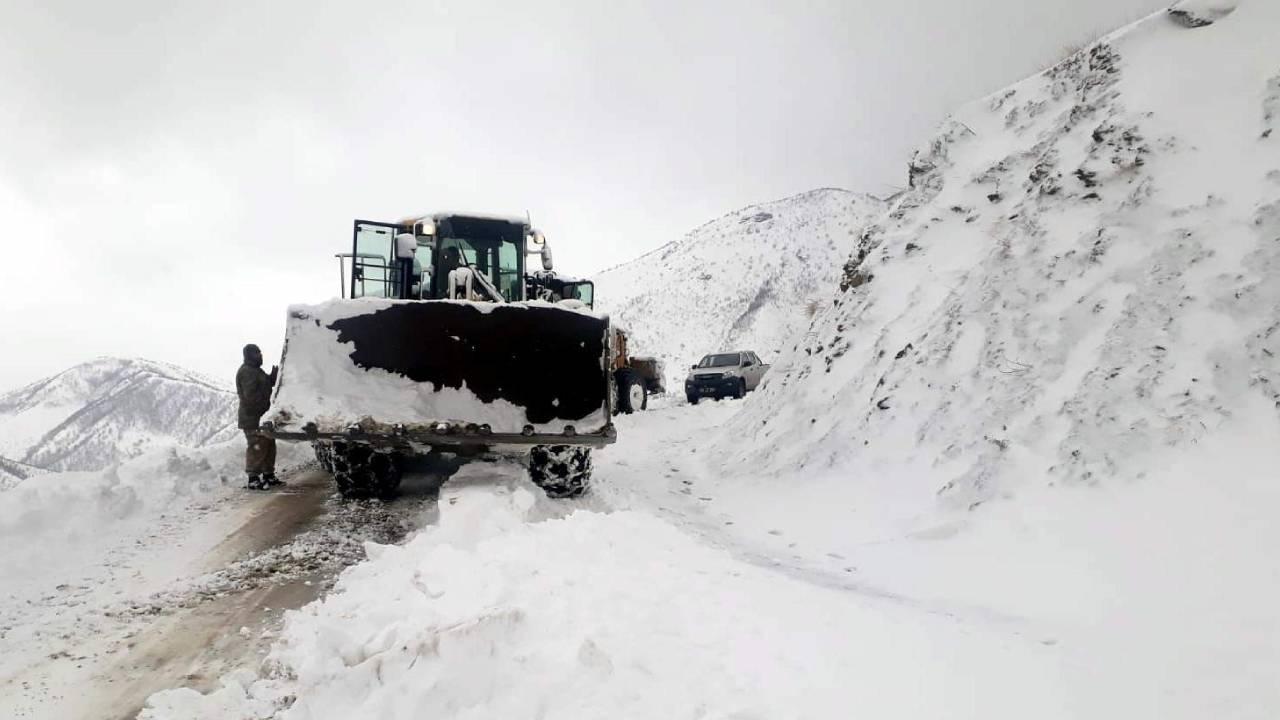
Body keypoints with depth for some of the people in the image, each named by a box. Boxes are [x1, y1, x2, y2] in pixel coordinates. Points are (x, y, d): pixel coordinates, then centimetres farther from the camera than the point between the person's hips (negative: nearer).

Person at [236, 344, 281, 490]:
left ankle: (268, 475, 24)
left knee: (269, 445, 15)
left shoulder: (256, 370, 19)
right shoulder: (246, 372, -15)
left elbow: (267, 384, 21)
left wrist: (273, 377, 6)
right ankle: (253, 479, -7)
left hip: (262, 416, 11)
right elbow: (250, 395, -22)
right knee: (257, 447, -11)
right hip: (252, 417, -11)